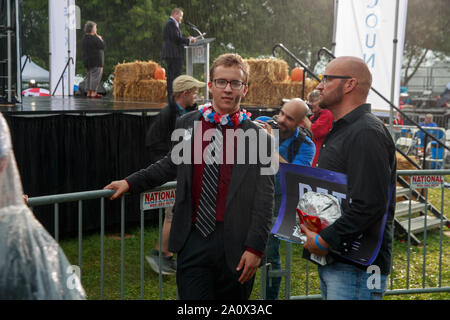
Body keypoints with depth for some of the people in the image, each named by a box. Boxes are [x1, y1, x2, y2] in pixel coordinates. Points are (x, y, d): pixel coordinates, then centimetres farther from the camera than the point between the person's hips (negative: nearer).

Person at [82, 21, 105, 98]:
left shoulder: (84, 39, 12)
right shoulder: (94, 38, -15)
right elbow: (102, 46, -10)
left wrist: (99, 40, 18)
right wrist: (101, 39, 6)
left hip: (87, 60, 9)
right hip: (96, 60, -9)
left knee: (89, 76, 13)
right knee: (95, 76, -6)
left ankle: (89, 92, 13)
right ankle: (93, 93, -10)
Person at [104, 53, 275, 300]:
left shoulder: (259, 138, -4)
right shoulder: (187, 125, 6)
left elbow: (264, 200, -4)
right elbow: (172, 164, 23)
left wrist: (255, 248, -8)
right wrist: (131, 183, 19)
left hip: (234, 245, -2)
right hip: (193, 240, 2)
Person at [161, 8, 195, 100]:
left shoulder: (169, 23, 22)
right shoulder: (172, 23, -11)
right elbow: (176, 39, -19)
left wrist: (187, 39, 15)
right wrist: (189, 40, -8)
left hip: (170, 55, 11)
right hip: (174, 54, -11)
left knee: (171, 76, 11)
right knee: (177, 75, -12)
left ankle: (170, 96, 13)